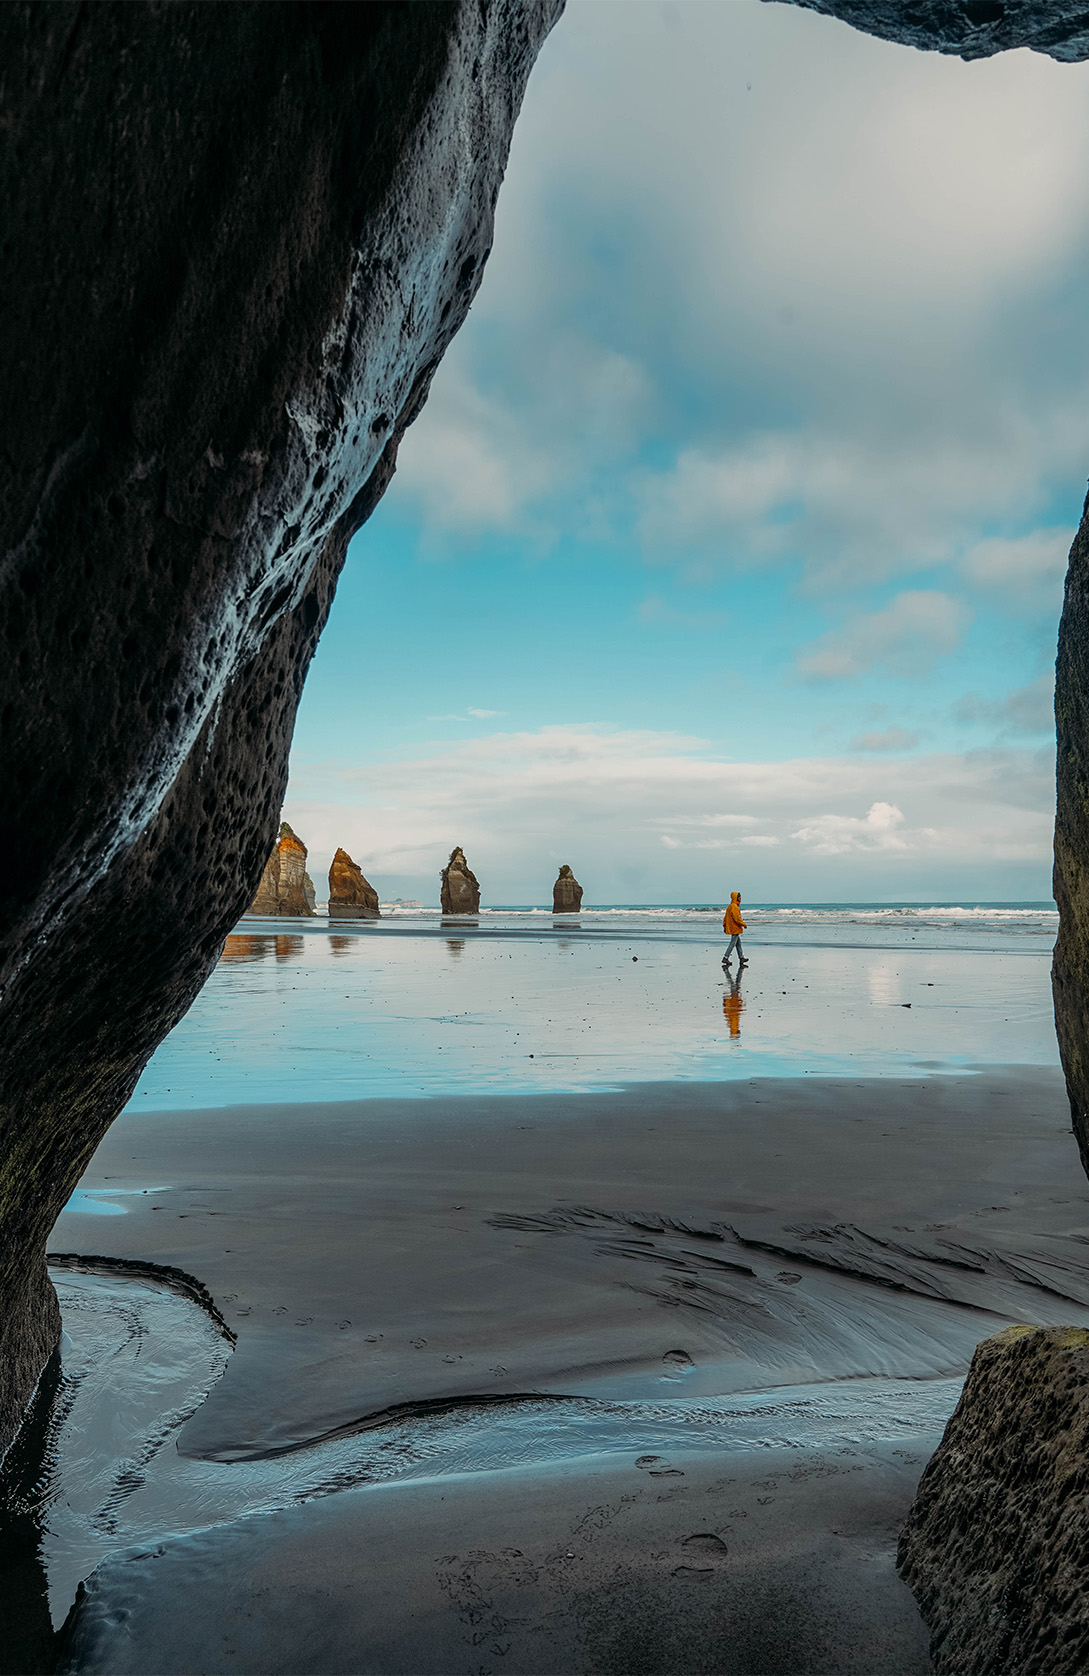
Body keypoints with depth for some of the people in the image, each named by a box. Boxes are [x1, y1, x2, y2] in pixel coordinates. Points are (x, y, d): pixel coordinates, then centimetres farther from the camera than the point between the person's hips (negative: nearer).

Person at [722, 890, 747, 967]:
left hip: (731, 928, 10)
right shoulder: (734, 906, -19)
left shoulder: (730, 906, 13)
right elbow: (737, 918, -23)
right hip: (735, 928, -10)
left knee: (738, 943, 15)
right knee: (732, 943, -6)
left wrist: (724, 926, 19)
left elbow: (725, 917, 16)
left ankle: (741, 958, 21)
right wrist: (743, 924, -11)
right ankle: (725, 958, -5)